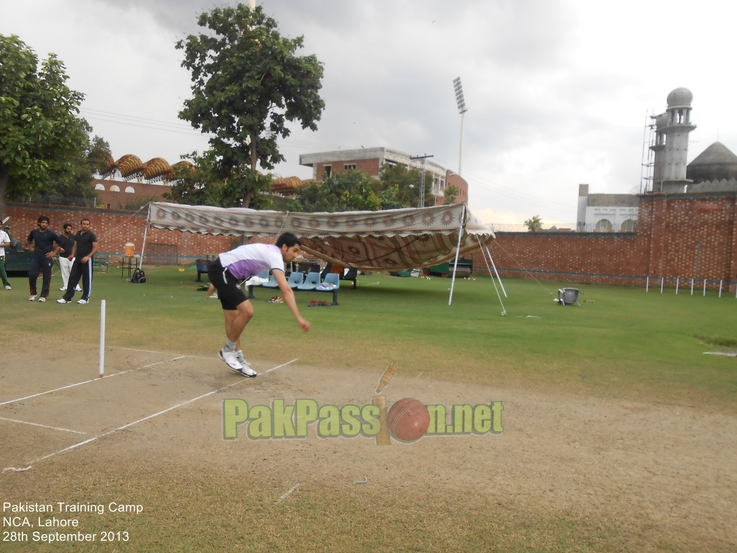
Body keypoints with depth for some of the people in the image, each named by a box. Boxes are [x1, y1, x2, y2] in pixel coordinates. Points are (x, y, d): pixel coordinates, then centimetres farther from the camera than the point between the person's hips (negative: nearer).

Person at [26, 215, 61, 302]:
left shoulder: (51, 233, -6)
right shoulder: (34, 232, 6)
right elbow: (29, 240, 25)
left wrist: (54, 252, -7)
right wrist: (31, 248, 13)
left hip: (47, 258, -3)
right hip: (36, 257, 3)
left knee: (46, 277, 0)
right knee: (32, 275, -3)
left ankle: (43, 295, 10)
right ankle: (33, 293, 17)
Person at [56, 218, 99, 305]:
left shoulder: (91, 235, -7)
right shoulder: (77, 234, 12)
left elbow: (95, 247, -11)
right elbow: (75, 246, 19)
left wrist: (88, 256, -21)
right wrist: (72, 255, 1)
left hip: (86, 260, -6)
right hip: (77, 259, 6)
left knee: (86, 279, 1)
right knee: (72, 277, 4)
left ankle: (85, 298, 11)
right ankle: (67, 298, 7)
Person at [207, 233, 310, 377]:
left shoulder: (268, 251, 13)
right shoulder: (275, 255, -18)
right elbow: (286, 290, -30)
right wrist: (298, 318, -35)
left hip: (223, 271, 11)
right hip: (221, 271, -11)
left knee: (233, 318, 10)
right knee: (247, 311, -18)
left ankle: (238, 360, 15)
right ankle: (228, 350, 2)